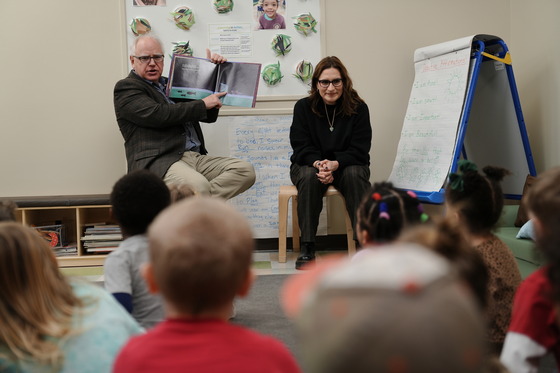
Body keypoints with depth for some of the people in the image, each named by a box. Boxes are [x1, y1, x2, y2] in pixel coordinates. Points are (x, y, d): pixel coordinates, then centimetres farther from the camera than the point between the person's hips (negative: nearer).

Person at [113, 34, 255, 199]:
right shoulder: (125, 88, 5)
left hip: (196, 156, 8)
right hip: (158, 161, -8)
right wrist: (202, 104, -5)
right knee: (198, 186, -39)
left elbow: (209, 116, 32)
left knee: (245, 170, -16)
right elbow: (158, 114, -13)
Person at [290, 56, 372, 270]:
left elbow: (359, 150, -10)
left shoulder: (358, 108, -6)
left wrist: (335, 164, -29)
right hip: (309, 164, 0)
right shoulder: (303, 107, -4)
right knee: (309, 177, -34)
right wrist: (318, 164, -30)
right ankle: (307, 248, -31)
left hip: (346, 165, 0)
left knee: (355, 175, -34)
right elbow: (301, 147, -8)